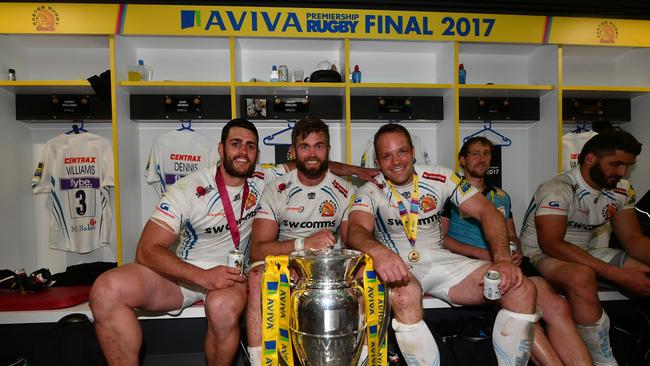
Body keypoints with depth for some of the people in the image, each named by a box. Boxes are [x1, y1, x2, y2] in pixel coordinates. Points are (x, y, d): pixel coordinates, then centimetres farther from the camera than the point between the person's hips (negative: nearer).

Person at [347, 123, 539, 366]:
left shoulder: (440, 177, 2)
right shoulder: (370, 192, -4)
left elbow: (486, 212, -2)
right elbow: (356, 230, -24)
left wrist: (503, 260, -19)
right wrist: (378, 251, -48)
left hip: (440, 261, 3)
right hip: (397, 267, -3)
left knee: (522, 290, -15)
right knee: (405, 297, -40)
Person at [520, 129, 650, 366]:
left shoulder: (621, 191, 2)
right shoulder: (558, 190, -22)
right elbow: (551, 245, -29)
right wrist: (617, 274, -32)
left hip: (586, 254, 8)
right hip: (541, 254, -7)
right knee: (581, 277, -38)